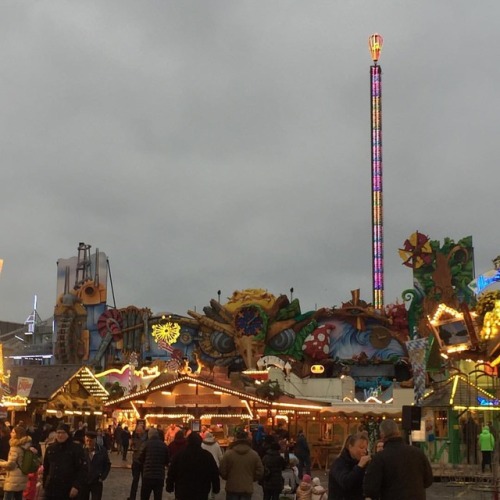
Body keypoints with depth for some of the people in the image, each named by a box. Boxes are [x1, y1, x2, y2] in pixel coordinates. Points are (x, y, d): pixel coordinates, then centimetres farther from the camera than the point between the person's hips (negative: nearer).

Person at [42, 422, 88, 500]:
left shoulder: (76, 448, -5)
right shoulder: (50, 449, 10)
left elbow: (83, 469, -10)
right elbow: (46, 469, 17)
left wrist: (77, 486, -18)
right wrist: (44, 485, 13)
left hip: (68, 491, -4)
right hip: (51, 490, 4)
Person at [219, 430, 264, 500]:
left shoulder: (228, 454, -9)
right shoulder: (254, 454, -5)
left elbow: (222, 471, -4)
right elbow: (260, 472, 0)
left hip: (232, 488, -1)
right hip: (247, 489, 1)